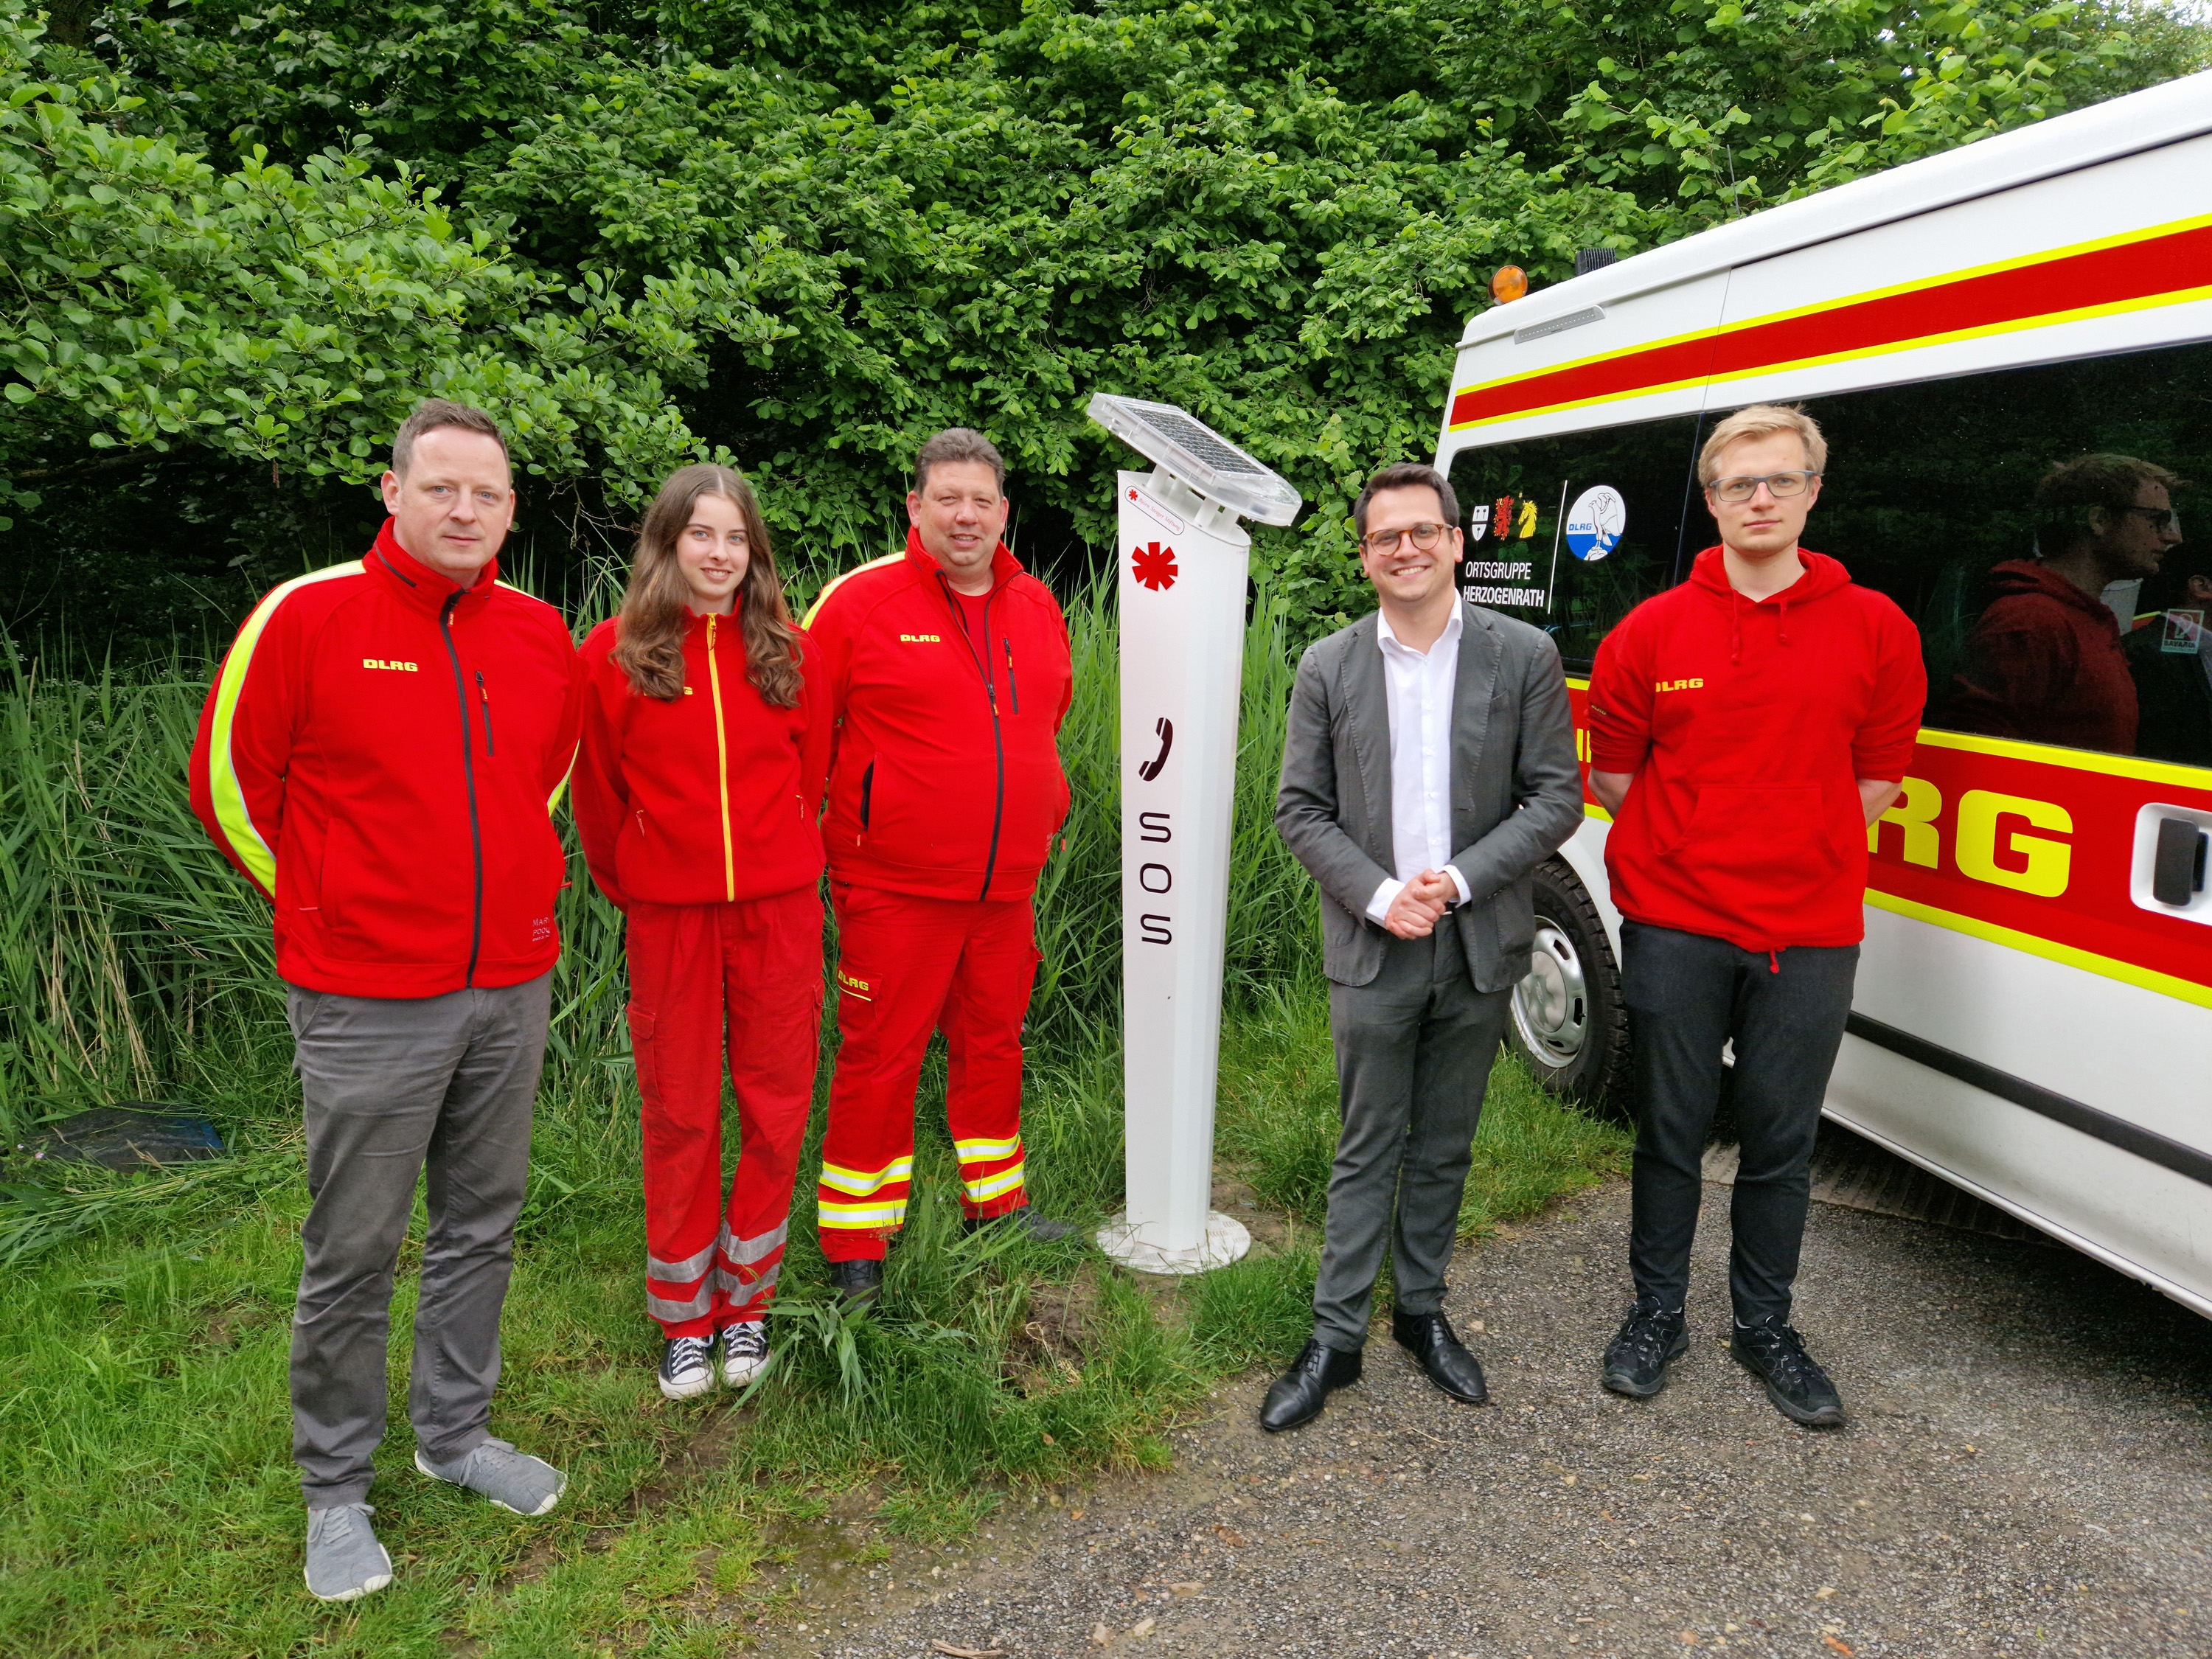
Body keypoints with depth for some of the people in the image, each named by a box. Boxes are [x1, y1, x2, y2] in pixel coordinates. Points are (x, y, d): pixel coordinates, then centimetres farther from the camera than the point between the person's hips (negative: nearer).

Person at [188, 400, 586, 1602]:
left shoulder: (541, 636, 5)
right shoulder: (305, 618, -9)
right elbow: (228, 786, 0)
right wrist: (328, 907, 6)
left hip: (512, 989, 5)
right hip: (368, 1004, -4)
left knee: (482, 1228, 16)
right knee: (354, 1254, 6)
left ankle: (455, 1436, 35)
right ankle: (335, 1490, 26)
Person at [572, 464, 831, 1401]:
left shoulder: (789, 653, 3)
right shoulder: (612, 656, -2)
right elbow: (598, 793, 6)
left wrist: (788, 864, 12)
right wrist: (625, 886, 12)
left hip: (778, 910, 2)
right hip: (667, 913, -1)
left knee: (775, 1106, 6)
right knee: (680, 1112, 8)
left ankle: (745, 1301, 25)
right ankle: (684, 1317, 24)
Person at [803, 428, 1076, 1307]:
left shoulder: (1037, 606, 8)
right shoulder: (860, 601, -8)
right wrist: (822, 828, -2)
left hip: (1006, 888, 5)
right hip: (895, 886, -5)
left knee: (993, 1043, 18)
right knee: (881, 1058, 3)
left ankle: (996, 1201, 36)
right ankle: (856, 1244, 18)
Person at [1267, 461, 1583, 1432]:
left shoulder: (1524, 657, -1)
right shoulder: (1329, 667, 1)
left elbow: (1556, 799, -3)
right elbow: (1300, 808, 1)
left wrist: (1458, 880, -14)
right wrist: (1379, 896, -12)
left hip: (1480, 945, 1)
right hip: (1371, 948, 0)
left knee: (1444, 1147, 14)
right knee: (1368, 1148, 6)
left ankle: (1422, 1310, 32)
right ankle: (1336, 1336, 17)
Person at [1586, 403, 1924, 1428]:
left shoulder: (1875, 630, 1)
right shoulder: (1652, 631, 0)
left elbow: (1879, 778, 8)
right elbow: (1612, 774, 7)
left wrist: (1794, 849, 1)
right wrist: (1689, 851, 3)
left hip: (1810, 933, 1)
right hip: (1674, 925, 0)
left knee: (1782, 1140, 12)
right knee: (1671, 1132, 10)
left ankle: (1764, 1324, 30)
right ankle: (1657, 1313, 28)